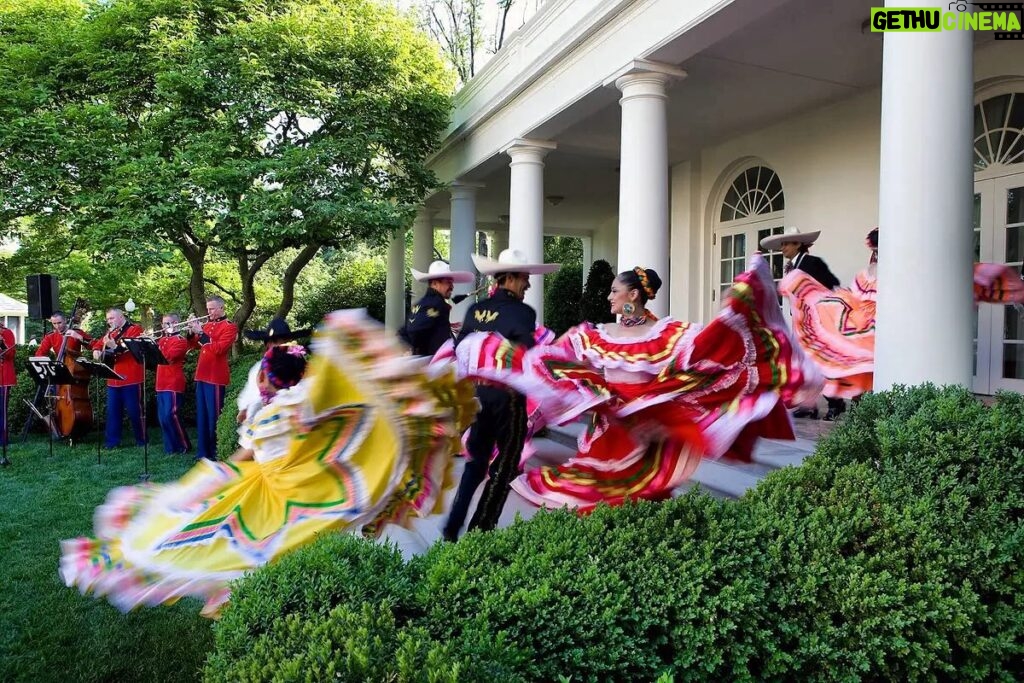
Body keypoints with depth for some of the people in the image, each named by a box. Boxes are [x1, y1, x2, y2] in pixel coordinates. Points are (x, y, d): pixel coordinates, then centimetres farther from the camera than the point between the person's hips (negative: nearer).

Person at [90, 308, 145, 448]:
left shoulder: (134, 329, -4)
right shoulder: (111, 333, 18)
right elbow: (98, 344, 28)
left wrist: (115, 346, -31)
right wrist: (96, 350, 5)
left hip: (131, 379, -7)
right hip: (113, 380, 7)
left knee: (134, 411, -3)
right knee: (113, 411, 8)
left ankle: (142, 440, 8)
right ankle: (112, 441, 14)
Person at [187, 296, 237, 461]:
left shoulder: (230, 327, -6)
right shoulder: (206, 325, 15)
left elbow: (218, 349, -18)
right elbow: (193, 345, 16)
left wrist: (201, 333, -18)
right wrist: (192, 332, -1)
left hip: (216, 377, -7)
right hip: (201, 375, 7)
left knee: (214, 415, -3)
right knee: (201, 415, 11)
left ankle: (216, 452, 4)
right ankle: (203, 451, 18)